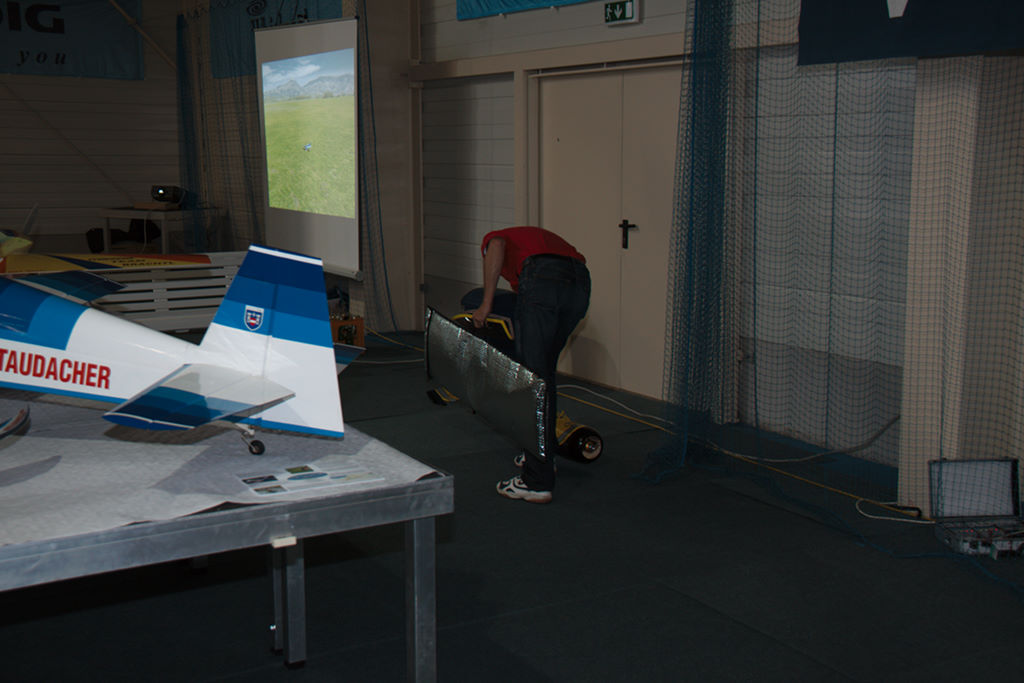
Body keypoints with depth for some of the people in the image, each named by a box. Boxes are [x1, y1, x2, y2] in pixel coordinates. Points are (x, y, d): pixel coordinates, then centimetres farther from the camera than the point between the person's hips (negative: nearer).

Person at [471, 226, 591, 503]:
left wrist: (486, 303, -2)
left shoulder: (492, 239, 29)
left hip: (543, 282, -6)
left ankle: (538, 480, 1)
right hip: (580, 282, 6)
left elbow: (498, 245, -1)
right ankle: (545, 454, 35)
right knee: (545, 371, 24)